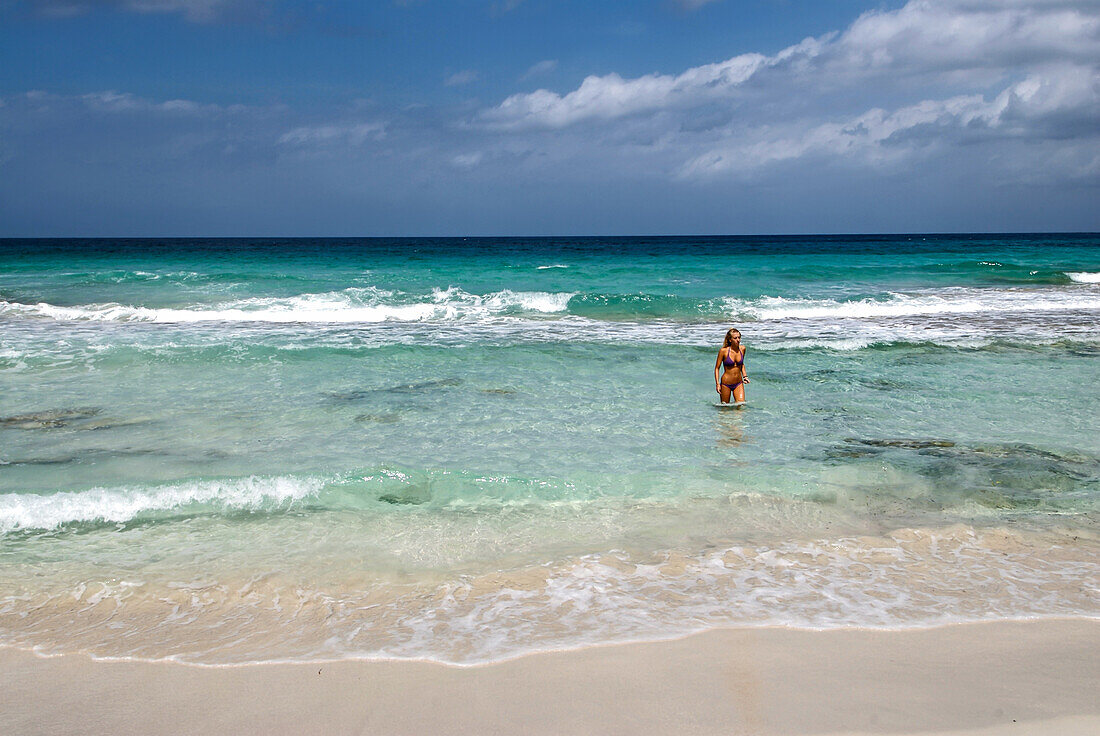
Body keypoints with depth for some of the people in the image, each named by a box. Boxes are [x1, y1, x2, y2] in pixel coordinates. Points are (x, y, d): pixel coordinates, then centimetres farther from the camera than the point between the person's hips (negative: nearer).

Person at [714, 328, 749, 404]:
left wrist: (745, 376, 6)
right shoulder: (723, 351, -13)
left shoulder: (742, 349, -1)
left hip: (739, 383, 3)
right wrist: (717, 384, -14)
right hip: (726, 383, -3)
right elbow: (717, 368, -7)